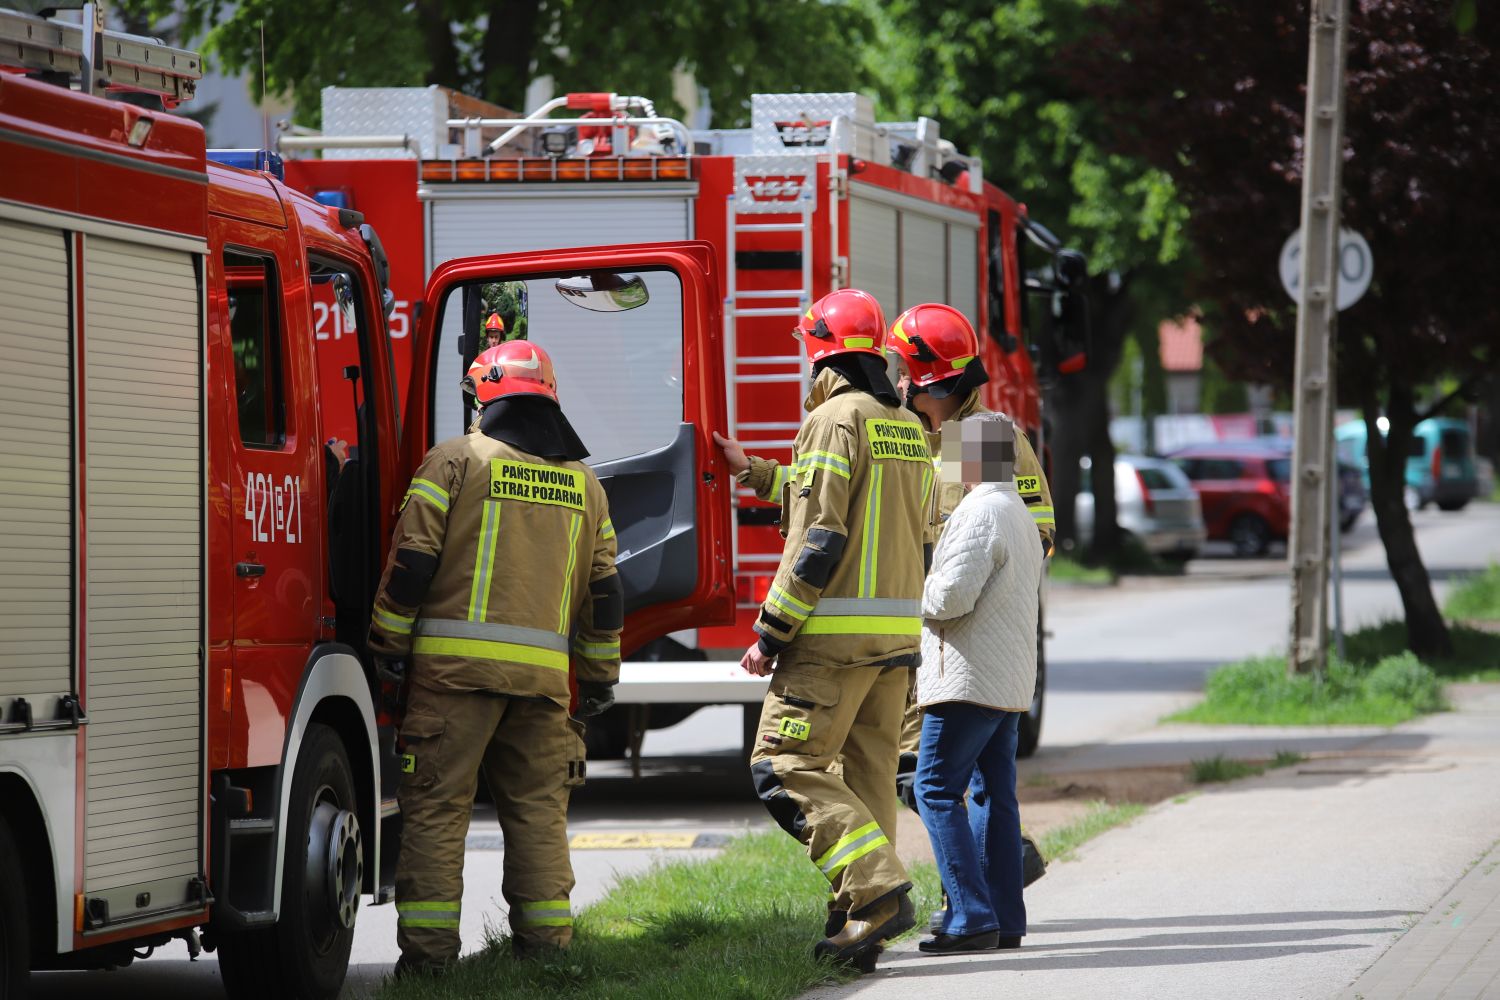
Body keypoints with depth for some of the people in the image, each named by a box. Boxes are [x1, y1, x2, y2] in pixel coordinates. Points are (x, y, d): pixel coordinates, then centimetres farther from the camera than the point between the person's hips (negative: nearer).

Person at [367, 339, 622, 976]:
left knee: (436, 804, -2)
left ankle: (428, 947, -6)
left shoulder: (457, 460, 1)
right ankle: (546, 943, 6)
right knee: (538, 806, 9)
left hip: (456, 661, -4)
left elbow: (411, 563, -4)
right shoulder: (583, 481, 15)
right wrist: (600, 679, 24)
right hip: (543, 672, 4)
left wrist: (387, 647, 4)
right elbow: (604, 591, 16)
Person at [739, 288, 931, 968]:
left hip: (834, 632, -8)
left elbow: (819, 541, -17)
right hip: (897, 632, 8)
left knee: (784, 767, -7)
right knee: (866, 771, 11)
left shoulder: (837, 421, -12)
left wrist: (772, 635, -12)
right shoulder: (908, 429, 15)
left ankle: (876, 888, -18)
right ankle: (858, 920, 9)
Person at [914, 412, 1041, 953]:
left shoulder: (981, 513, -14)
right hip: (1010, 681, 10)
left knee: (937, 789, -9)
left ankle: (971, 916, -15)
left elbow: (954, 594, -22)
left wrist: (914, 595, -2)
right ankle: (1005, 919, 9)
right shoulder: (1021, 515, 20)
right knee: (994, 794, 11)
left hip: (970, 678, -10)